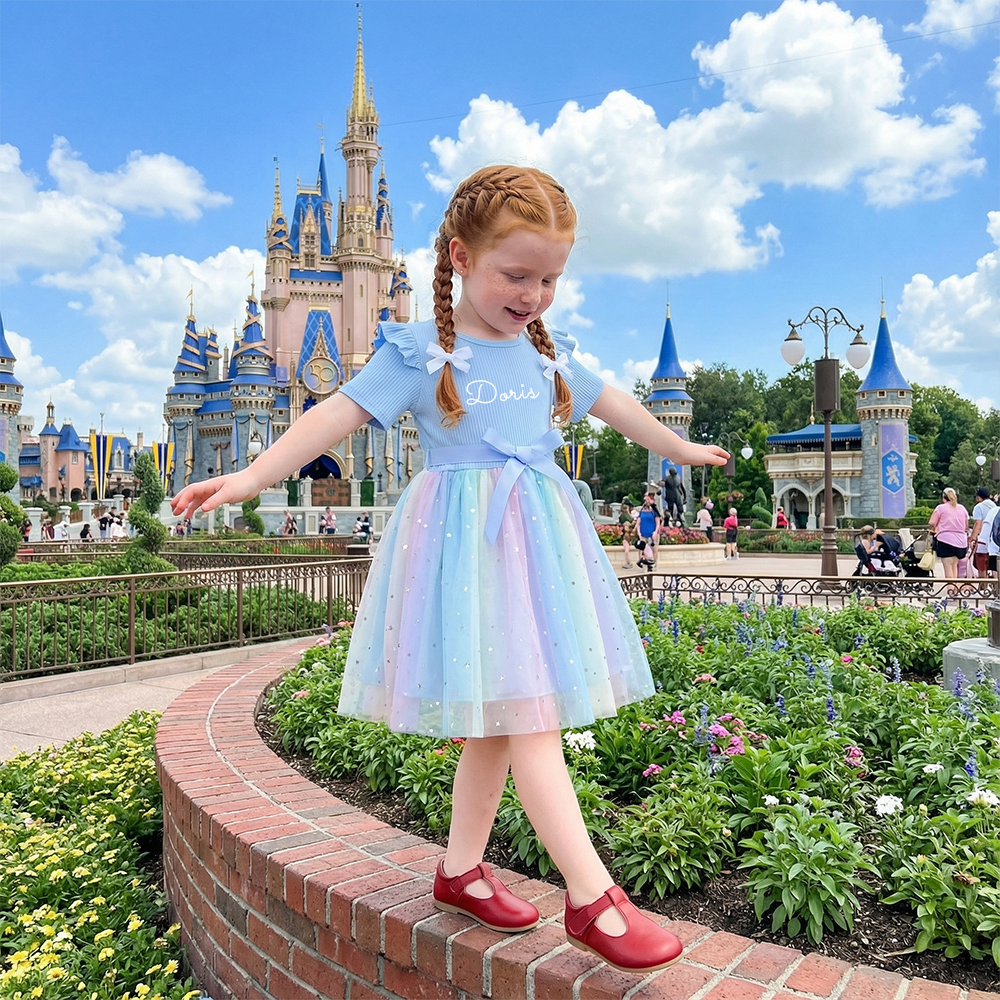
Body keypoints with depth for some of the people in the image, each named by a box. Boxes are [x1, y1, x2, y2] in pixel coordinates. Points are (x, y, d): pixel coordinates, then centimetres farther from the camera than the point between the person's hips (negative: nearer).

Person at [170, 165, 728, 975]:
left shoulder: (547, 354, 15)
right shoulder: (420, 351, -3)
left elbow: (610, 403, 28)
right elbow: (340, 412, -8)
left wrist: (680, 449, 39)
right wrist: (253, 476, -18)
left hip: (536, 539, 7)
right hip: (465, 541, -6)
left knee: (496, 720, 10)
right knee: (529, 717, -10)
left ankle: (461, 870, 25)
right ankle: (592, 898, -4)